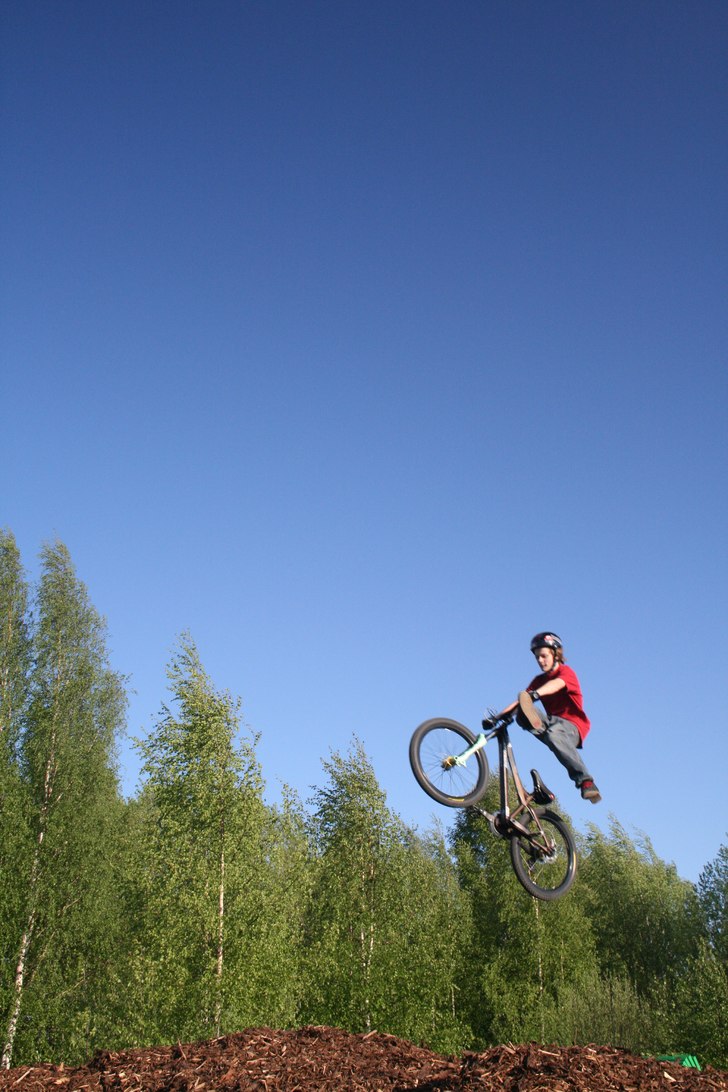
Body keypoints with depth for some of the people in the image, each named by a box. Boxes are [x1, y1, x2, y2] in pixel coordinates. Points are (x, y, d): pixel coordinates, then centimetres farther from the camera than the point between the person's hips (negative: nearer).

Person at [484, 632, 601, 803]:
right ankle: (532, 719, -62)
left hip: (572, 725, -5)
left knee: (553, 734, -41)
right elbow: (519, 700, 2)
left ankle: (585, 781, -37)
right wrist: (497, 717, -13)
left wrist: (535, 694, -50)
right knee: (523, 711, -23)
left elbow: (556, 684, -29)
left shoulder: (566, 672, -3)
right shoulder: (539, 680, 14)